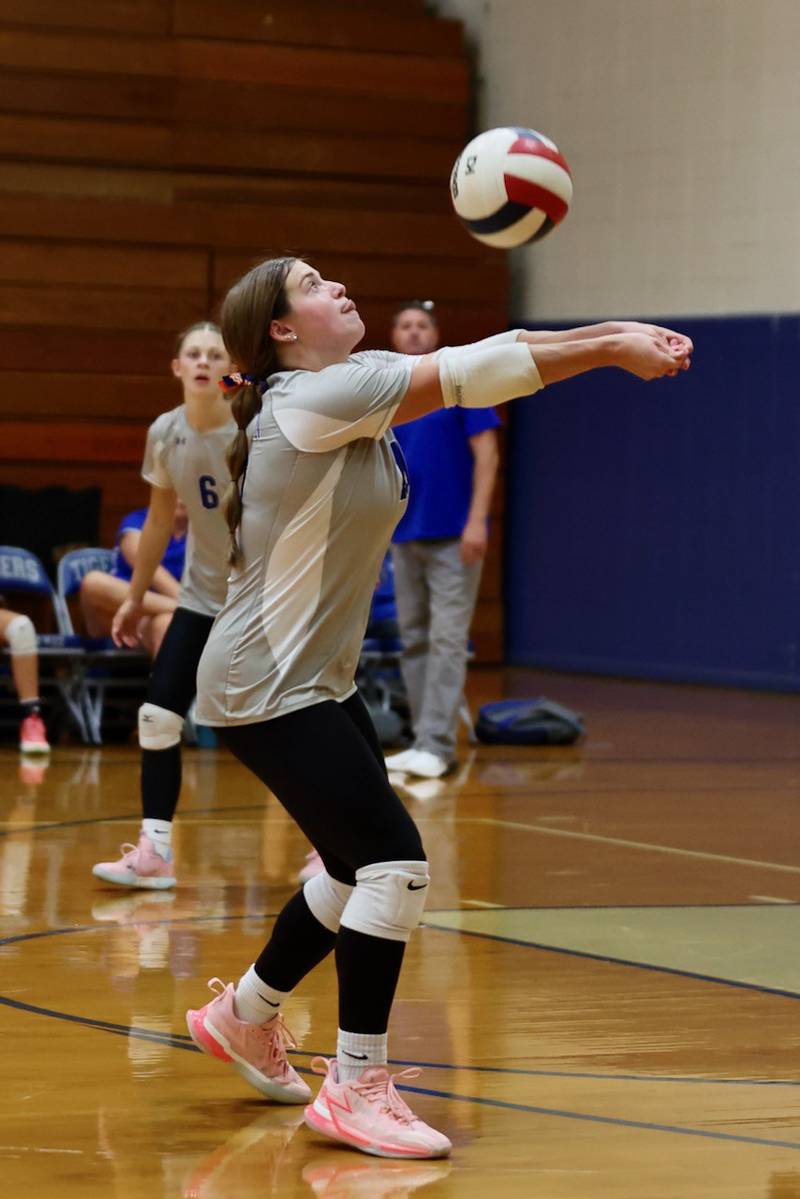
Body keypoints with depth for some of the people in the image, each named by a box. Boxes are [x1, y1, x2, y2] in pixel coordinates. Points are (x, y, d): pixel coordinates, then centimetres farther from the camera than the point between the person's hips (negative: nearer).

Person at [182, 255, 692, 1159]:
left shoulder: (356, 389, 7)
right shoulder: (315, 397, -19)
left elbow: (472, 369, 0)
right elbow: (468, 376, -22)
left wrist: (614, 340, -10)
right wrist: (612, 347, -17)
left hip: (319, 680, 10)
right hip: (265, 687, -10)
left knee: (360, 866, 16)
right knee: (394, 859, -15)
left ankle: (243, 1016, 37)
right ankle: (355, 1090, -6)